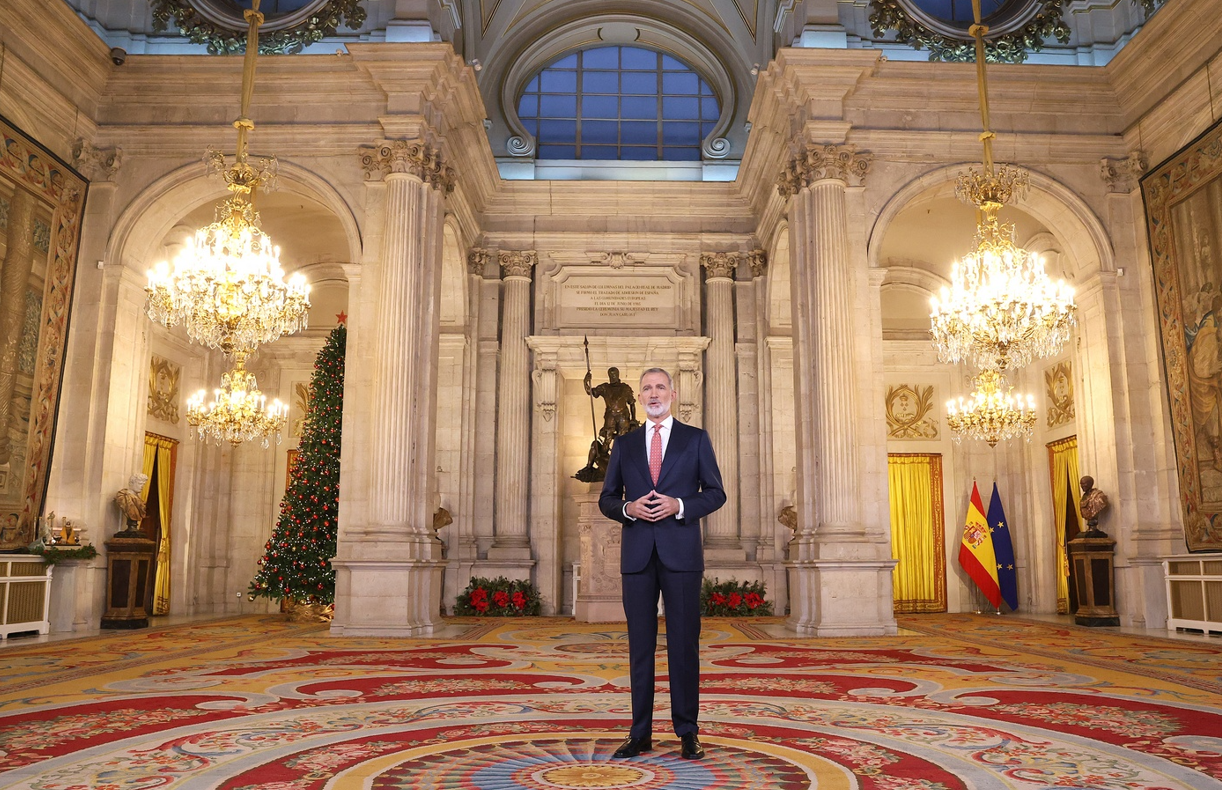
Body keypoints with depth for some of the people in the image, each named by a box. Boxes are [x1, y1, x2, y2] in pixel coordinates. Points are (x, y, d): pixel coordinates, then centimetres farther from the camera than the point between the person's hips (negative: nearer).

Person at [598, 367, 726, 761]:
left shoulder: (696, 439, 7)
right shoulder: (624, 444, 12)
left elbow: (716, 493, 4)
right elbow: (606, 499, 11)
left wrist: (680, 506, -13)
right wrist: (628, 508, -10)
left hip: (681, 553, -2)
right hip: (637, 554, 2)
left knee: (684, 643, 2)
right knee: (640, 644, 6)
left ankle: (687, 732, 11)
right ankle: (640, 733, 13)